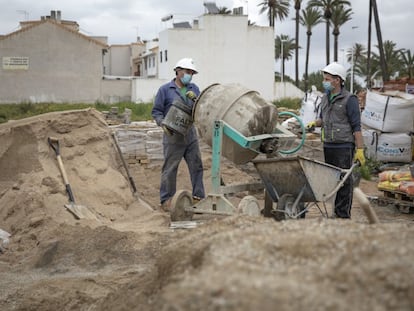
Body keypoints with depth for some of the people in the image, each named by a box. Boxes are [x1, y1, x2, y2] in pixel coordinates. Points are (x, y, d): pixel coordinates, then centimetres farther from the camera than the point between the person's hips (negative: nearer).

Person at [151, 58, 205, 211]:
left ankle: (198, 196, 12)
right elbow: (156, 111, -1)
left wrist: (195, 98, -13)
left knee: (196, 165, 4)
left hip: (190, 133, 4)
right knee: (169, 168, 1)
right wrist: (163, 124, -17)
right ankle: (166, 199, 11)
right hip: (172, 135, -4)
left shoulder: (194, 89, 12)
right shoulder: (165, 89, -1)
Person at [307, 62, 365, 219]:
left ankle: (343, 215, 0)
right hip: (328, 146, 7)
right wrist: (314, 122, 5)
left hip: (344, 147, -7)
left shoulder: (349, 100, -7)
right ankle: (337, 211, 17)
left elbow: (356, 127, -10)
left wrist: (360, 149, -14)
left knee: (344, 180, -4)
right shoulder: (325, 98, 15)